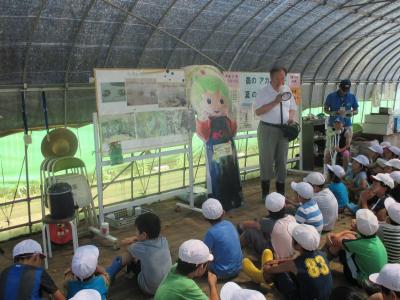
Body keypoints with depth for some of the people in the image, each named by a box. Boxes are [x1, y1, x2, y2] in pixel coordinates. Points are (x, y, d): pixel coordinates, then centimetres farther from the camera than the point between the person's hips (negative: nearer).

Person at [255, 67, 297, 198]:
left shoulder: (287, 90, 7)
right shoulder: (264, 92, -9)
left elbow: (292, 108, 15)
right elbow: (258, 111, -17)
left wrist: (291, 117, -6)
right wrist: (275, 102, -22)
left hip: (284, 129, 5)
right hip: (267, 129, -5)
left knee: (282, 160, 11)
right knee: (267, 160, 2)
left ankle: (281, 192, 24)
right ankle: (265, 193, 13)